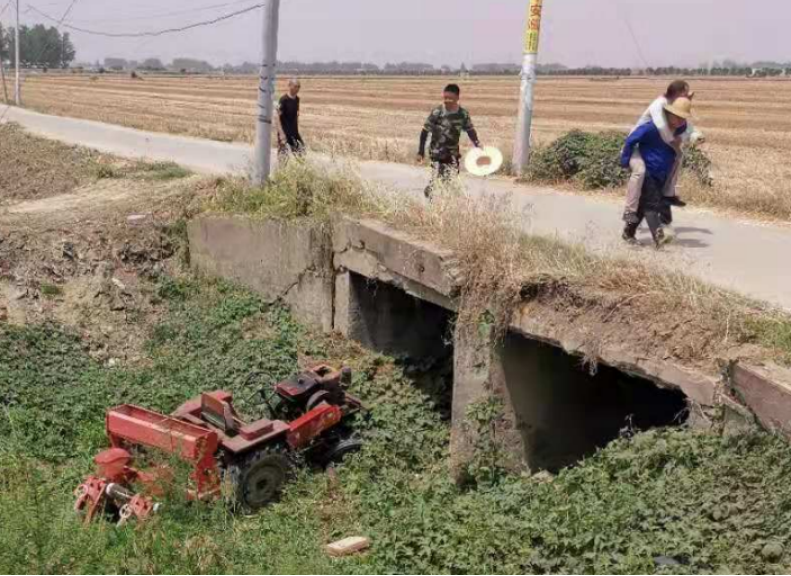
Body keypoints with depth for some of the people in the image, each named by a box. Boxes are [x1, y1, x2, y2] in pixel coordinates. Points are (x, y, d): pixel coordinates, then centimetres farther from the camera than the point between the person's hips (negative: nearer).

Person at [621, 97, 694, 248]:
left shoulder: (681, 128, -1)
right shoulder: (654, 128, -24)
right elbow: (631, 139, -20)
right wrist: (626, 160, -15)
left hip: (661, 176, 8)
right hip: (646, 173, -8)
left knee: (644, 204, 14)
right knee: (651, 204, -16)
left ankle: (628, 233, 26)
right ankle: (659, 238, -24)